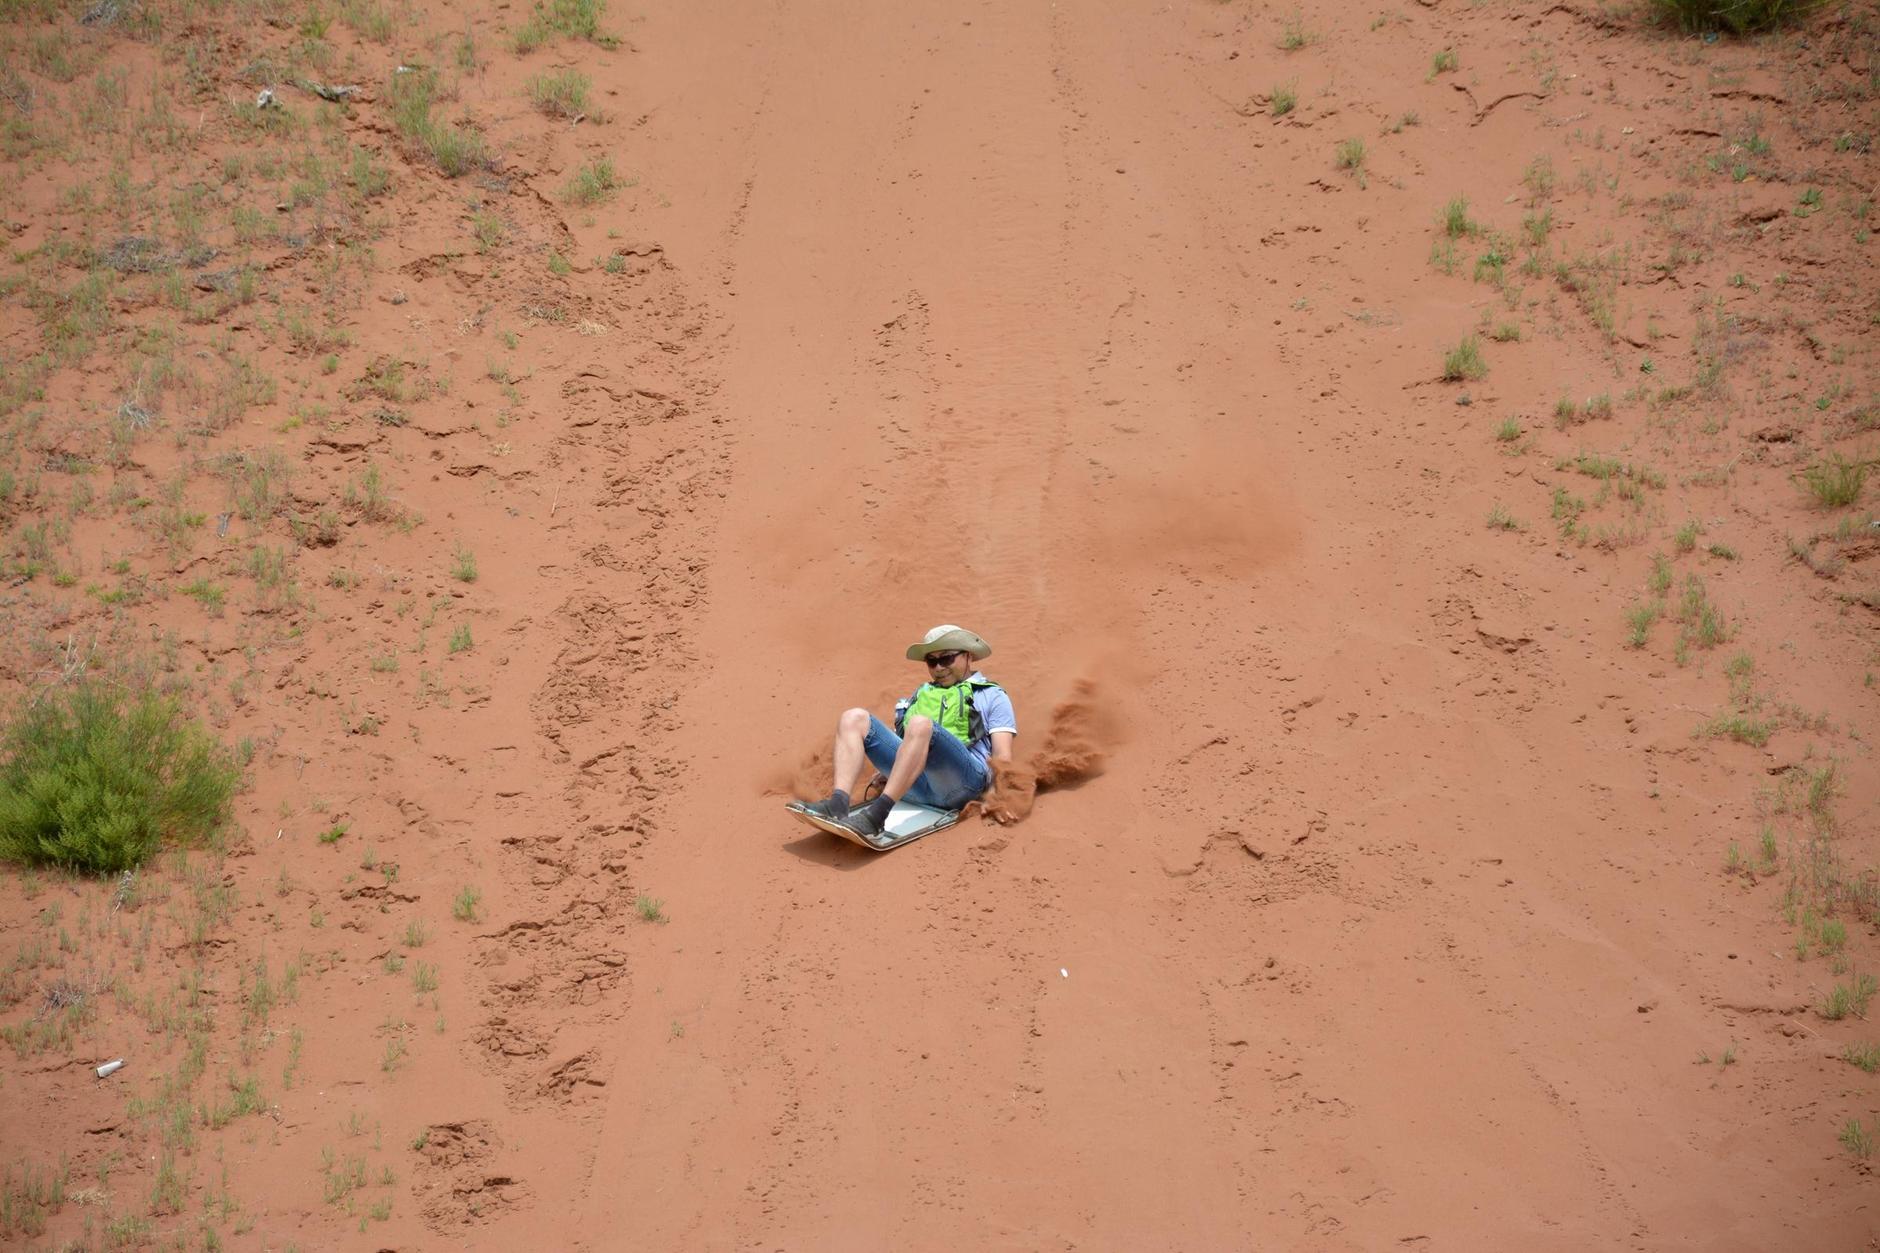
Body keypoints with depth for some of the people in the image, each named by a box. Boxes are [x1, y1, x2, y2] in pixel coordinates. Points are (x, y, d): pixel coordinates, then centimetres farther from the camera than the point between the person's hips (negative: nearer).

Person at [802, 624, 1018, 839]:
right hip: (917, 788, 5)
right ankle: (838, 804, -32)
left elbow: (1003, 759, 8)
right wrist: (886, 772, 10)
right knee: (854, 719, -8)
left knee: (920, 725, -34)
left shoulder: (992, 696, 21)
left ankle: (877, 815, -46)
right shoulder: (921, 693, 37)